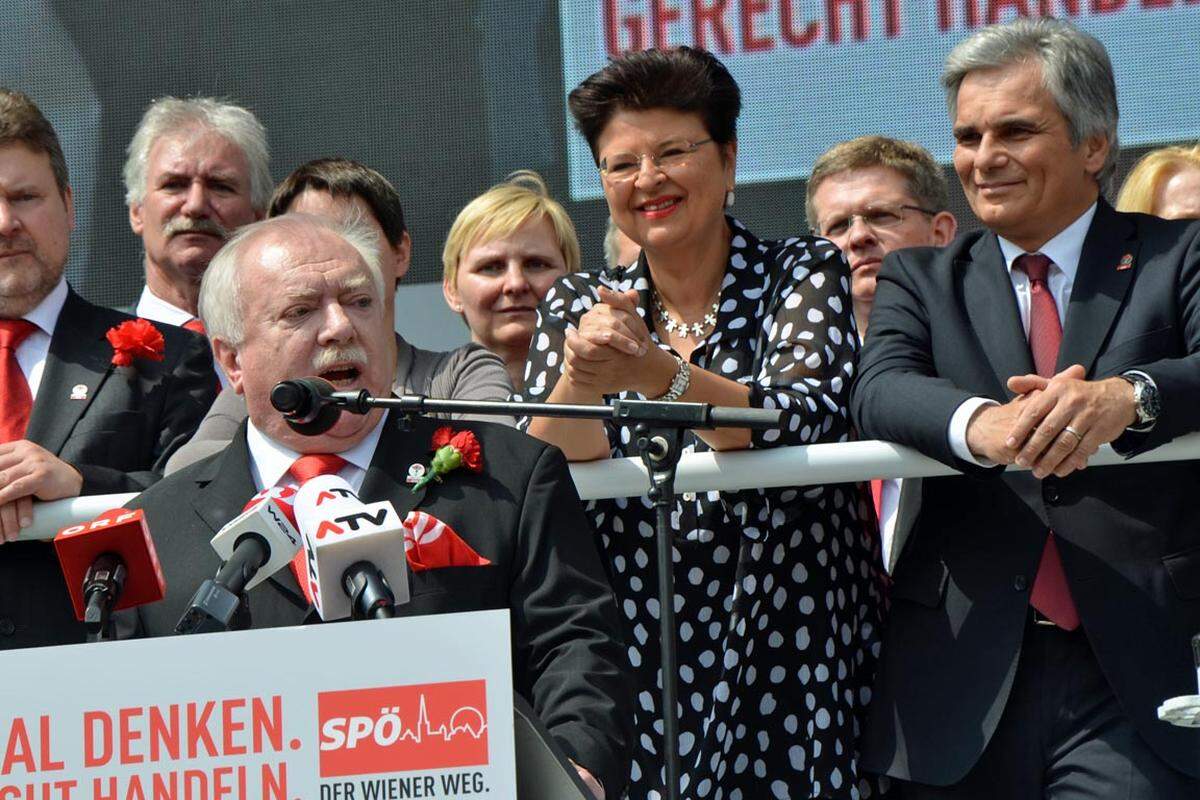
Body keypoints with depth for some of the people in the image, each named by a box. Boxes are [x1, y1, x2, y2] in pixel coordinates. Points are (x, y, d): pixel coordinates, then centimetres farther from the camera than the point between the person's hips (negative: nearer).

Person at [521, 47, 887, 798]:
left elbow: (807, 419, -17)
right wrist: (580, 378, -24)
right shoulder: (579, 306, 9)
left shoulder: (804, 275, 2)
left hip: (790, 667, -2)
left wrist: (657, 374, -32)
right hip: (637, 683, 2)